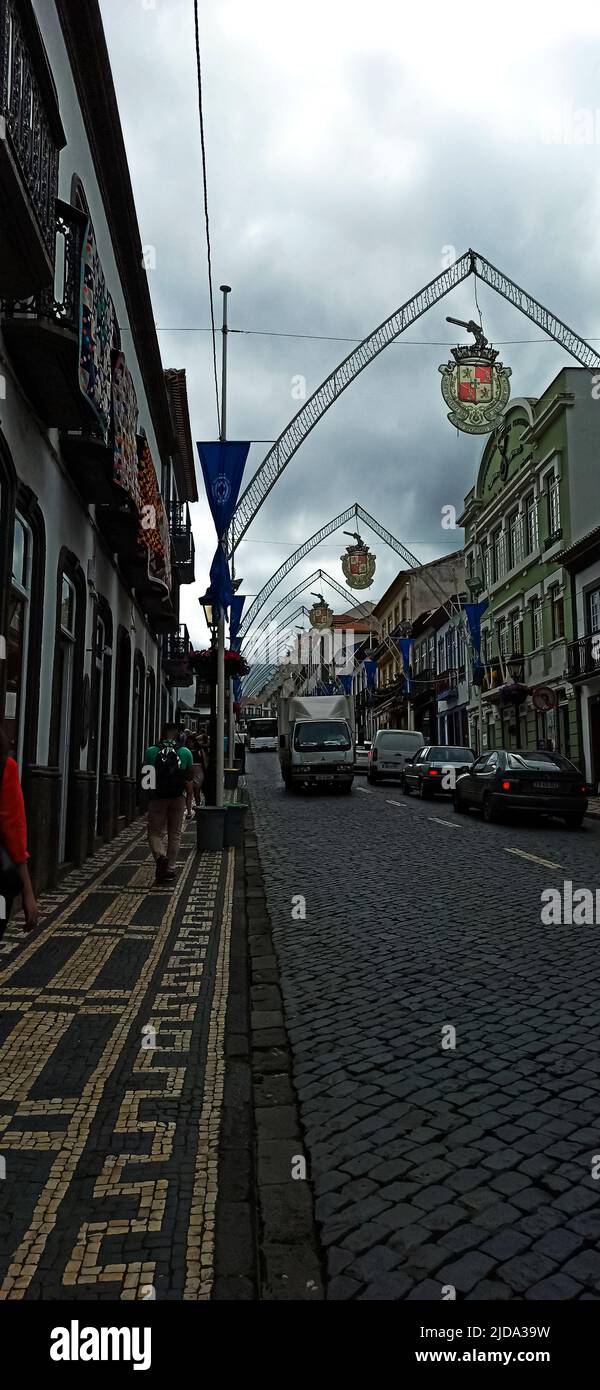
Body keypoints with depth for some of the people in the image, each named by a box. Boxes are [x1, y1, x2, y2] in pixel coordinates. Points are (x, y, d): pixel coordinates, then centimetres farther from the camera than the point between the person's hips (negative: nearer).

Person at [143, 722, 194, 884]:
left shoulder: (150, 751, -2)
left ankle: (160, 856, -18)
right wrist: (189, 804, 7)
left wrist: (146, 798, 18)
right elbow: (189, 781, 0)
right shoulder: (186, 753, 0)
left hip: (157, 798, -1)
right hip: (178, 798, 1)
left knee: (155, 832, 9)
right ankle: (170, 868, 18)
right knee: (174, 834, 13)